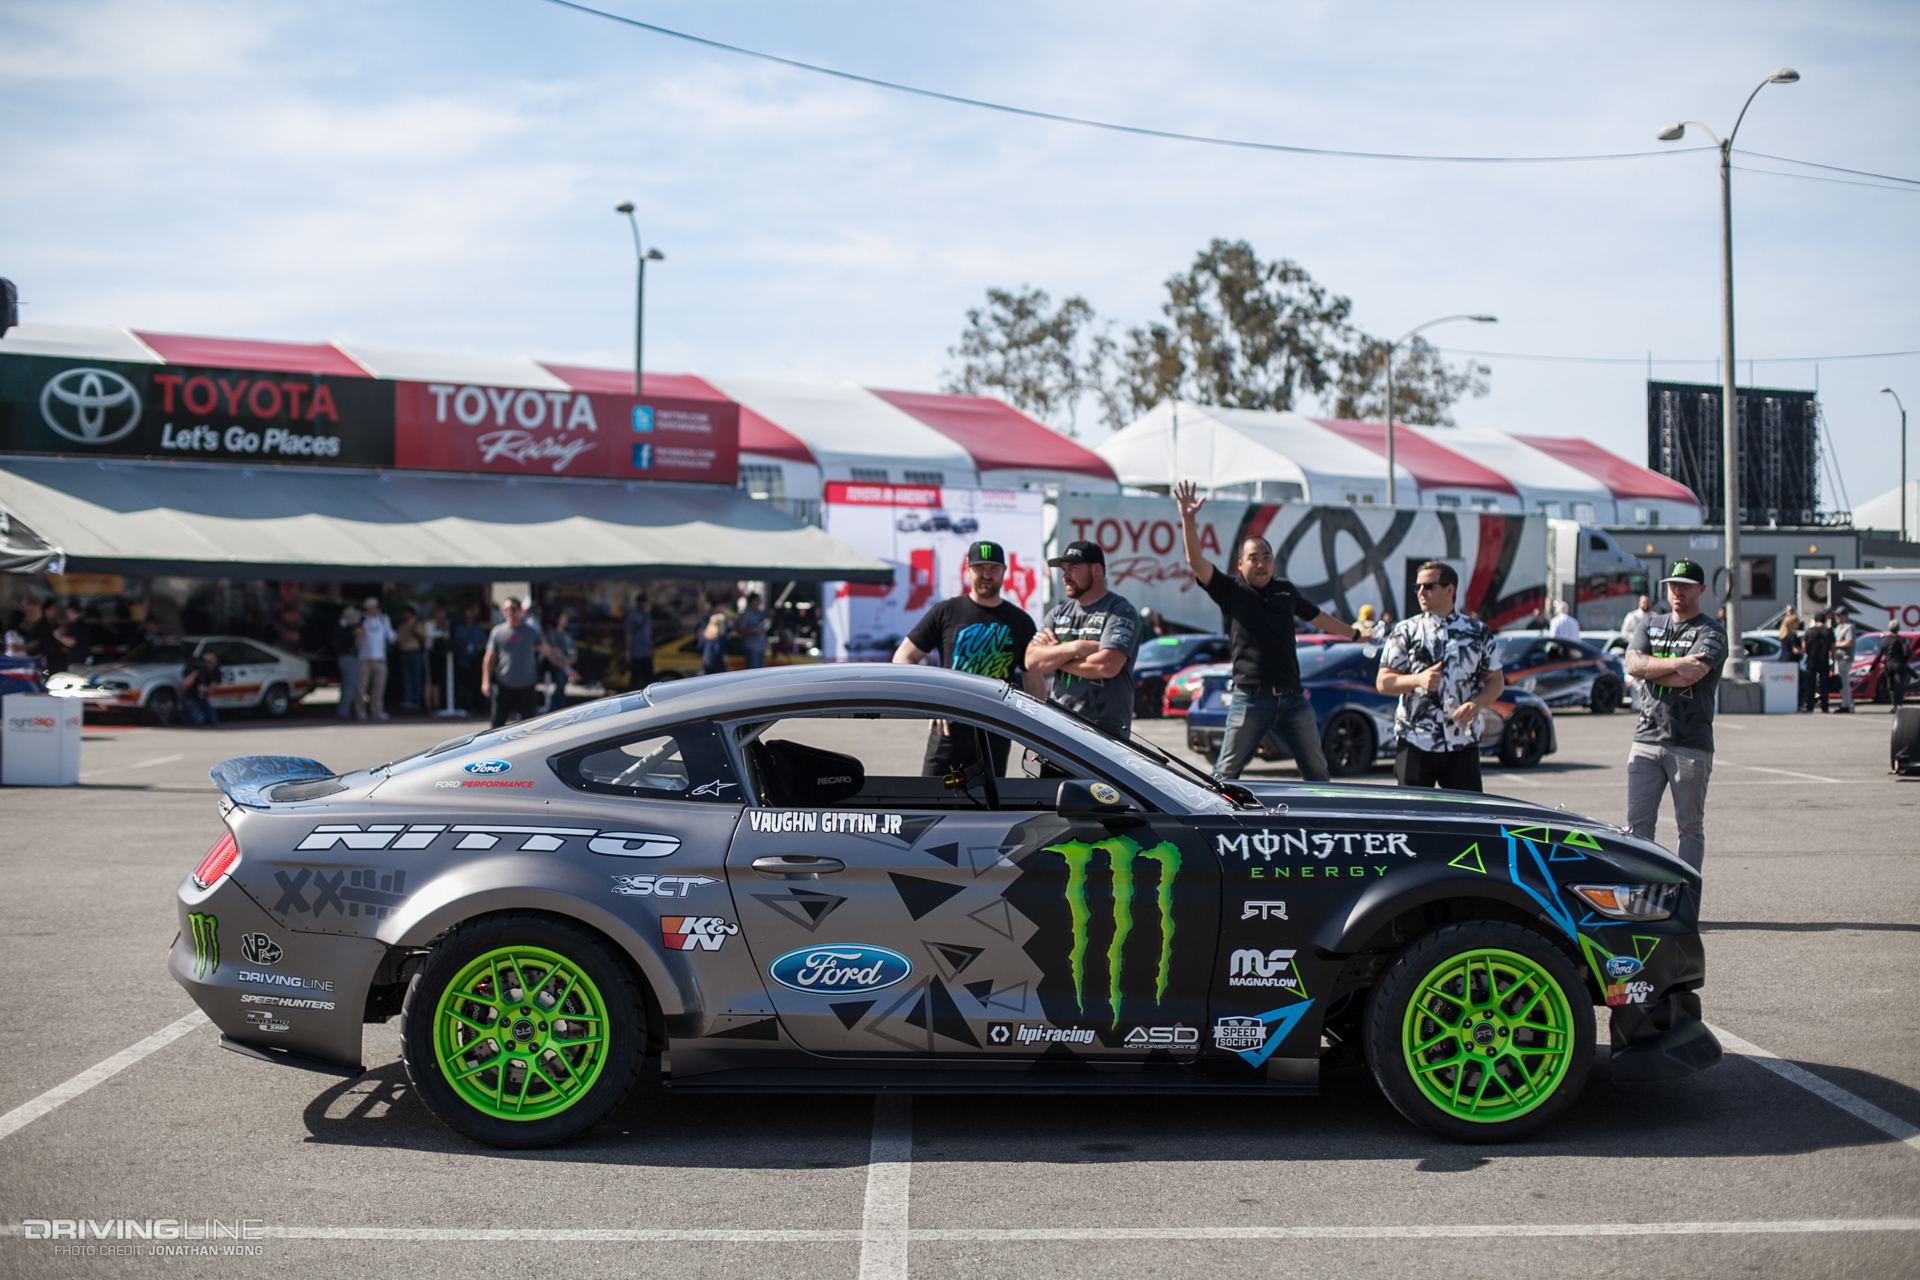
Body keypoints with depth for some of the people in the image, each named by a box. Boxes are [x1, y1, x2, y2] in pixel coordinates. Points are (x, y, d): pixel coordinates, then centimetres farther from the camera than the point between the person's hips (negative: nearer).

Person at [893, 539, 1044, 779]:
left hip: (996, 737, 2)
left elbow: (1034, 683, 12)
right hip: (948, 729, -2)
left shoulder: (1020, 622, 10)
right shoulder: (945, 612, 5)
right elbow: (902, 658, 5)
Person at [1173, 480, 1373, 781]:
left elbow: (1317, 616, 33)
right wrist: (1188, 519, -22)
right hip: (1251, 698, -5)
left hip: (1293, 697, 5)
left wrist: (1355, 633, 44)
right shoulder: (1230, 591, 2)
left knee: (1316, 768, 12)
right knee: (1226, 772, -3)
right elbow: (1195, 561, -10)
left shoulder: (1285, 590, 16)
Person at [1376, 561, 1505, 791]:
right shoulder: (1405, 632, 5)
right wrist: (1418, 680, -17)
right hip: (1416, 744, -1)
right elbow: (1383, 682, 1)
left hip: (1463, 744, 1)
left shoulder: (1478, 632, 9)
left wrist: (1477, 704, -9)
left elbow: (1496, 680, 11)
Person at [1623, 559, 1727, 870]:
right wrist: (1675, 664, -15)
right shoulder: (1649, 626, 16)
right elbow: (1633, 663, -3)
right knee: (1637, 824, 1)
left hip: (1691, 744, -4)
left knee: (1691, 827, 2)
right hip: (1646, 741, 4)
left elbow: (1688, 677, -16)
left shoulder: (1712, 632, 1)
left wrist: (1650, 671, -3)